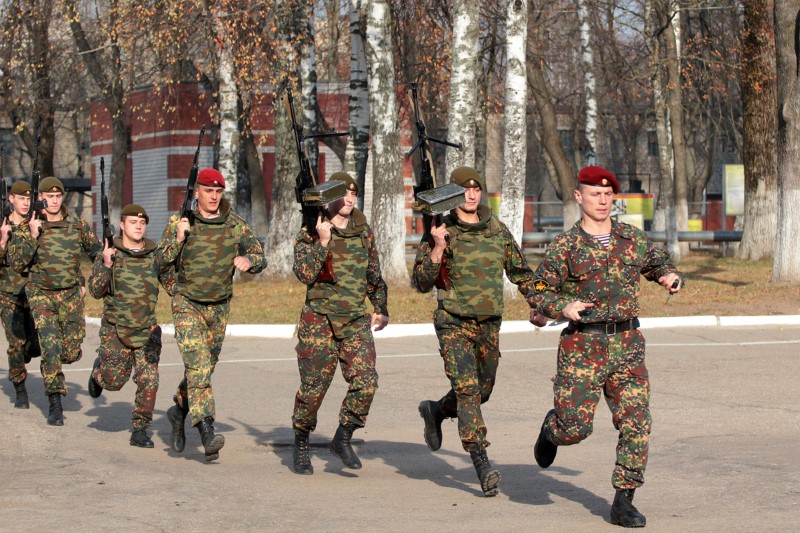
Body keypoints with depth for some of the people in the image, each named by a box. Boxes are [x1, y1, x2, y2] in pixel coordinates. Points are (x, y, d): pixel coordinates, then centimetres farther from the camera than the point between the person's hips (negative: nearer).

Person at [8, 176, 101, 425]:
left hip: (72, 294, 2)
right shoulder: (28, 227, -6)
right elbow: (17, 264, -13)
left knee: (72, 353, -1)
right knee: (51, 348, -14)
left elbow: (96, 252, 14)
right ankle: (55, 404, -3)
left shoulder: (77, 224, 1)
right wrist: (32, 236, -22)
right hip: (41, 293, -2)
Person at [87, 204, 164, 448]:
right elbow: (95, 291, -9)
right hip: (116, 329, -2)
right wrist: (106, 265, -23)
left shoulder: (155, 255, 4)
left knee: (149, 380, -9)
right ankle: (99, 370, 39)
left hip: (147, 329, 2)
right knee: (114, 381, 3)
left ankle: (140, 430, 1)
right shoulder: (109, 254, -3)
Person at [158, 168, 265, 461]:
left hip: (219, 307, 4)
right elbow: (160, 262, -8)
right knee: (198, 364, -20)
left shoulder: (234, 224, -1)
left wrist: (248, 261, -21)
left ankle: (179, 409, 41)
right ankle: (206, 431, -27)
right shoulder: (180, 222, -7)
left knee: (204, 367, 15)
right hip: (187, 304, -4)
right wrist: (178, 239, -24)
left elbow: (260, 256, 2)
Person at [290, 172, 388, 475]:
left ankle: (343, 439, 6)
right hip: (319, 319, -3)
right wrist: (322, 242, -22)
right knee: (313, 387, 0)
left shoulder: (363, 231, 9)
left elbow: (374, 274, 20)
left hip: (356, 319, 3)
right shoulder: (310, 232, -4)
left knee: (365, 382, -12)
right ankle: (301, 445, 20)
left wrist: (381, 308, 15)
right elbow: (305, 274, -16)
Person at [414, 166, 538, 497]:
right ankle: (483, 466, -20)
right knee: (467, 389, -17)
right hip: (454, 323, -5)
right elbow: (422, 283, -9)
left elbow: (519, 270, 16)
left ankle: (435, 411, 44)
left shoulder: (497, 230, 5)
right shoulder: (442, 232, -7)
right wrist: (438, 248, -22)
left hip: (490, 324, 5)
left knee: (481, 391, 15)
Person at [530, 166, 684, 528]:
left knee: (636, 424, -6)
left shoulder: (634, 240, 9)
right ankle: (552, 428, 30)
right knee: (576, 427, -8)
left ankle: (623, 503, 3)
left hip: (627, 346, 3)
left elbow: (659, 264, 25)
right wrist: (564, 307, -16)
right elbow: (541, 293, 4)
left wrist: (670, 276, 2)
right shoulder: (565, 246, 0)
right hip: (583, 346, -3)